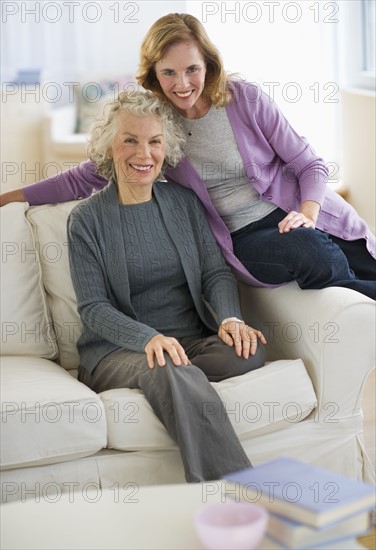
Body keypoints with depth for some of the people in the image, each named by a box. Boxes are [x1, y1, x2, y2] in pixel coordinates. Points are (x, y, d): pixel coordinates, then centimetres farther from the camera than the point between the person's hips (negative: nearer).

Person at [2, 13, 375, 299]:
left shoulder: (245, 99, -5)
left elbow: (310, 165, 0)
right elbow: (84, 178, 4)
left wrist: (307, 217, -18)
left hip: (295, 216, 1)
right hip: (245, 239, -1)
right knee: (315, 254, -30)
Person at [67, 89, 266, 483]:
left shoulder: (184, 203, 12)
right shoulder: (87, 218, 1)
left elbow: (216, 273, 7)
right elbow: (92, 307, -5)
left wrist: (229, 319, -17)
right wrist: (148, 338, -24)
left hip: (191, 341, 4)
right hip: (117, 348, -4)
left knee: (249, 352, -29)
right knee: (172, 374, -38)